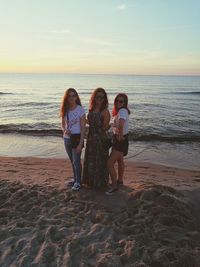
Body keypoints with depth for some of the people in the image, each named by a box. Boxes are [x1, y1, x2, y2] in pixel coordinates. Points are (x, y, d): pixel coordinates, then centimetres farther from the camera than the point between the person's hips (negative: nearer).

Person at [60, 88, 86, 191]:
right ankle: (75, 179, 32)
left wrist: (81, 143, -16)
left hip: (76, 138, -5)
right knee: (72, 161, 16)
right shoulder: (65, 110, 4)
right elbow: (63, 125, 13)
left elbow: (83, 128, -11)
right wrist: (65, 130, -12)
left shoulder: (80, 110, -11)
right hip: (67, 138, 5)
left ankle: (78, 182, 14)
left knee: (76, 161, -2)